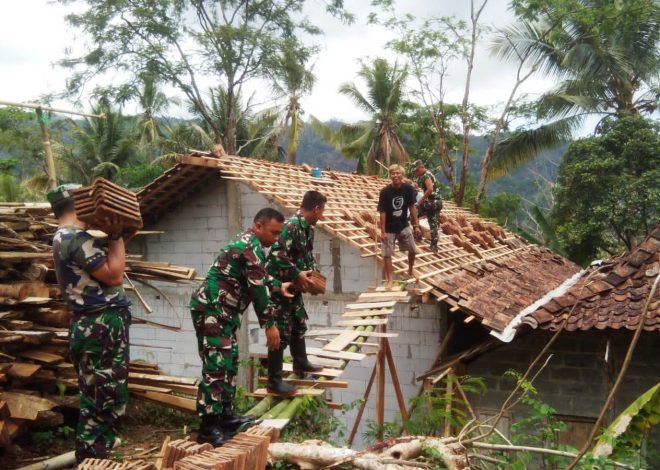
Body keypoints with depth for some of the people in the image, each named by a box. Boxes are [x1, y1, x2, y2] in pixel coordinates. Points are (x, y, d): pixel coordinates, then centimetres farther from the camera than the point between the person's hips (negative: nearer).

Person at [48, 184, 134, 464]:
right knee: (104, 400, -5)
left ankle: (92, 458, 27)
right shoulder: (76, 238, -16)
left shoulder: (64, 238, 18)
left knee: (98, 400, 17)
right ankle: (91, 460, 2)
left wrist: (111, 236, 12)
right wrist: (115, 235, -12)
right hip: (102, 326, -11)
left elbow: (104, 268, 19)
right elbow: (114, 274, -19)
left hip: (94, 325, 11)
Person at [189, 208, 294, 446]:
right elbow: (257, 289, -18)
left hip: (222, 311, 11)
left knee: (230, 363, 15)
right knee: (216, 367, -11)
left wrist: (279, 286, 44)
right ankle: (208, 427, -8)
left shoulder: (248, 243, 16)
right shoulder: (251, 247, -17)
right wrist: (270, 324, -13)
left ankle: (225, 415, 24)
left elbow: (259, 277, 35)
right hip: (211, 310, -11)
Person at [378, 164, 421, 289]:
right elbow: (382, 212, -16)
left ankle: (410, 271, 30)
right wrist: (383, 232, -17)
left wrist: (416, 225, -2)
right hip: (389, 228, -2)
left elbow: (412, 207, -1)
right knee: (387, 254, -2)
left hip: (404, 225, 3)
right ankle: (389, 280, 9)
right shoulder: (385, 192, -19)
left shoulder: (409, 189, -11)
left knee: (412, 250, 3)